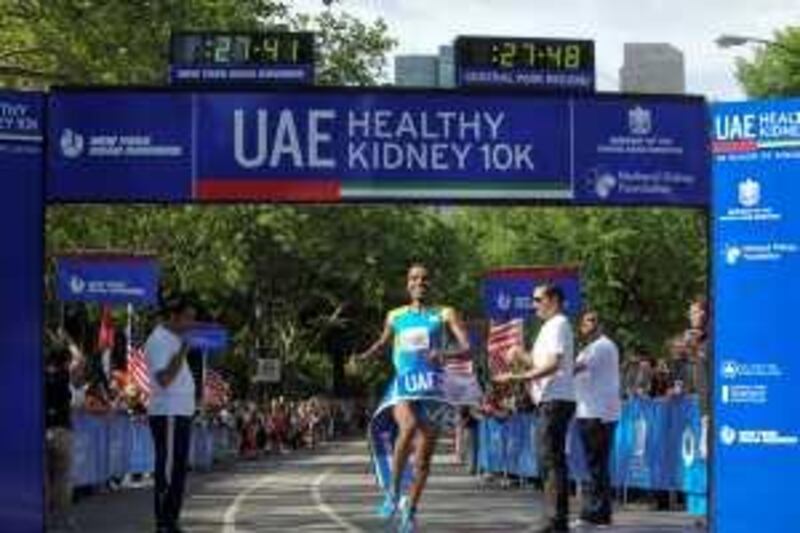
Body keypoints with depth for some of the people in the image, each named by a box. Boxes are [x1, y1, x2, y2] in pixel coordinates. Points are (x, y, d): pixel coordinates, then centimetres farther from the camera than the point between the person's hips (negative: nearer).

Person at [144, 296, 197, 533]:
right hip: (167, 414, -10)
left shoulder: (176, 338, 18)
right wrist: (183, 351, -22)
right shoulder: (159, 340, -12)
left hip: (181, 413, 10)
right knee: (168, 470, -9)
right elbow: (164, 379, -23)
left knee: (178, 470, 12)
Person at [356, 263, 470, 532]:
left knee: (423, 458, 3)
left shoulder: (444, 314, 6)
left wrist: (444, 353, -24)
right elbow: (382, 343, 30)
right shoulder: (395, 316, 13)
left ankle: (410, 511, 21)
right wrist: (363, 356, 10)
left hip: (431, 388, 0)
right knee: (409, 426, -33)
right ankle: (393, 490, -19)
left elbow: (466, 346, -3)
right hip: (403, 384, 0)